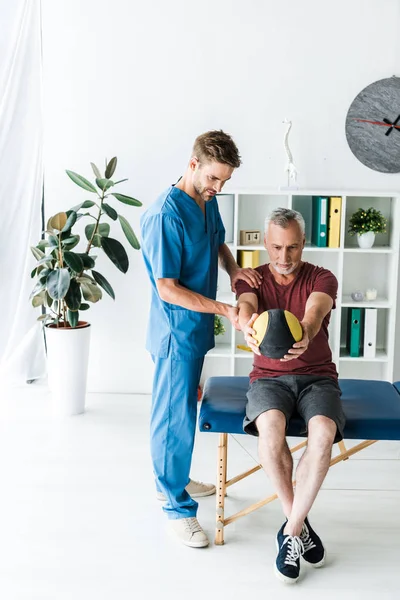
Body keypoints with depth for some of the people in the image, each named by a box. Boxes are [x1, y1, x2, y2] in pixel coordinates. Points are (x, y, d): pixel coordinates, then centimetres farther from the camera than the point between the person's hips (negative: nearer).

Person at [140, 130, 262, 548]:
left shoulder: (208, 202, 4)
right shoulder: (166, 214, -23)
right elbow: (167, 289, -23)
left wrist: (233, 269, 2)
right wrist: (224, 310, -25)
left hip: (198, 327, 9)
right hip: (176, 330, -9)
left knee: (182, 408, 22)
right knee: (175, 417, 1)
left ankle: (172, 479, 40)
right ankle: (178, 508, 15)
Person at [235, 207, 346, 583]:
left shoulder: (322, 279, -1)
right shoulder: (253, 279, 2)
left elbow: (315, 311, -24)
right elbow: (245, 307, -22)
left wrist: (304, 334, -50)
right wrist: (247, 326, -49)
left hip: (317, 376, 0)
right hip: (269, 376, 0)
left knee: (323, 432, -32)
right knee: (269, 425, -34)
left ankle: (290, 531, -18)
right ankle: (300, 524, -16)